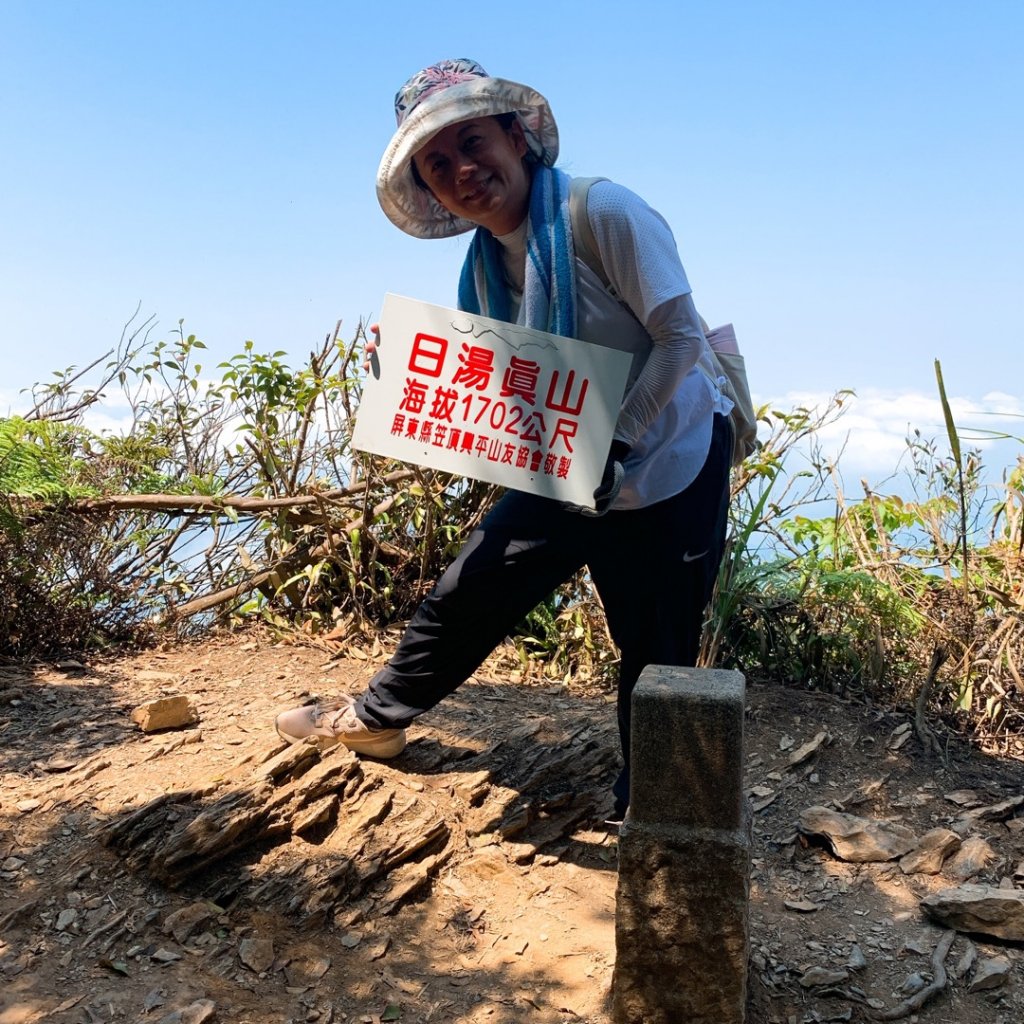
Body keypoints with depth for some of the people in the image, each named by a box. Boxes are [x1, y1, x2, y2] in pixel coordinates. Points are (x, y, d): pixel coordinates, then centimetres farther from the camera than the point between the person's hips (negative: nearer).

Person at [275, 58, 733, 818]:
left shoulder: (604, 212, -20)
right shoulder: (485, 263, 2)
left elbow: (682, 339, -20)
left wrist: (615, 446, -22)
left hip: (670, 467, -6)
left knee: (658, 661, 5)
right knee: (467, 596, 12)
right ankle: (376, 718, 35)